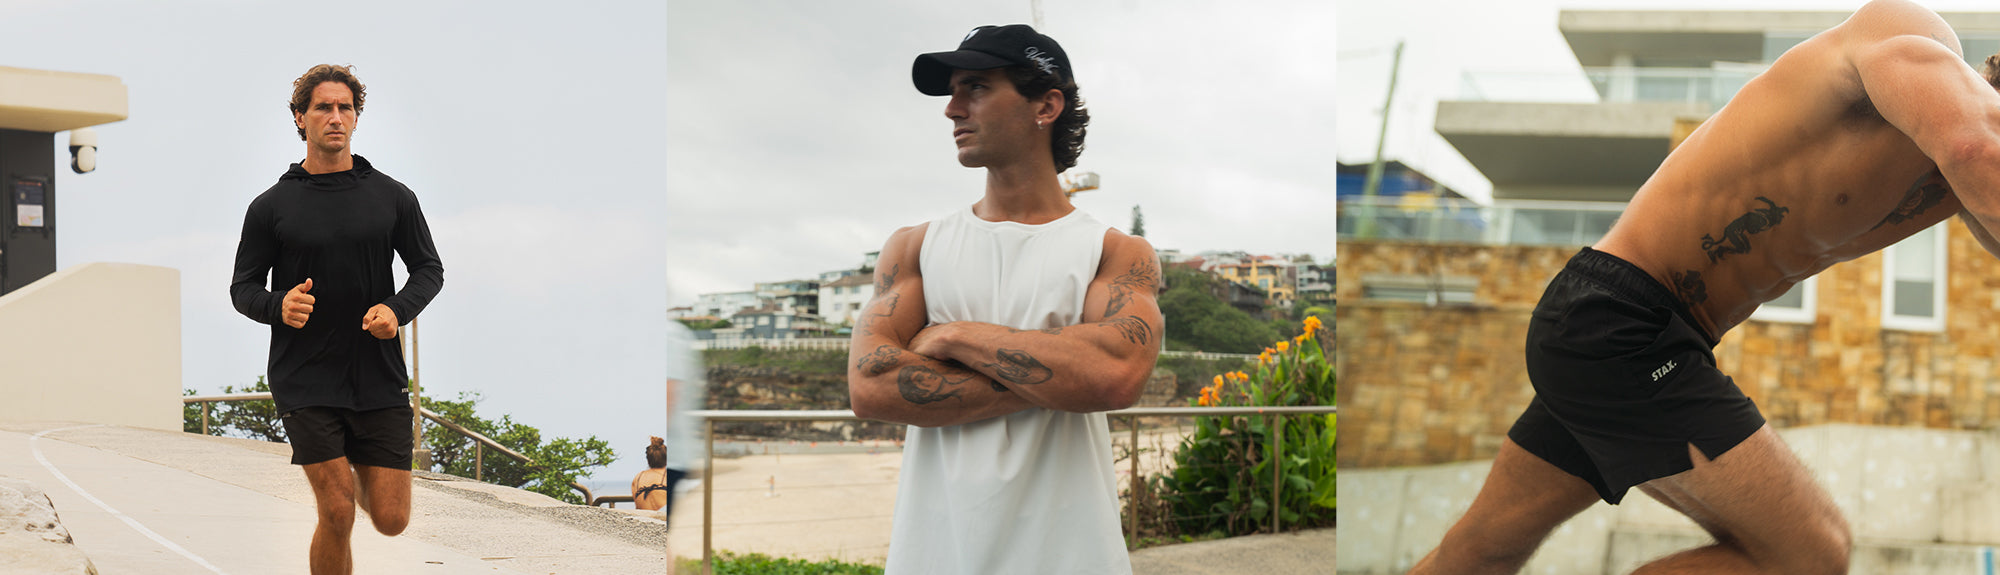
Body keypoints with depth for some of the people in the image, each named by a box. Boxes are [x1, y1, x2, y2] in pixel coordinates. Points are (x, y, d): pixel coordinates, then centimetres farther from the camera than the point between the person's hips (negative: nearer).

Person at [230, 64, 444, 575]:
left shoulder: (392, 198, 6)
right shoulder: (272, 206, 2)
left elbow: (429, 269, 13)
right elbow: (243, 286, 7)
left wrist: (397, 309, -8)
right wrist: (278, 306, -16)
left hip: (379, 379, 2)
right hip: (305, 382, -2)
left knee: (391, 519, 1)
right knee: (337, 514, -11)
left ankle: (357, 471, 36)